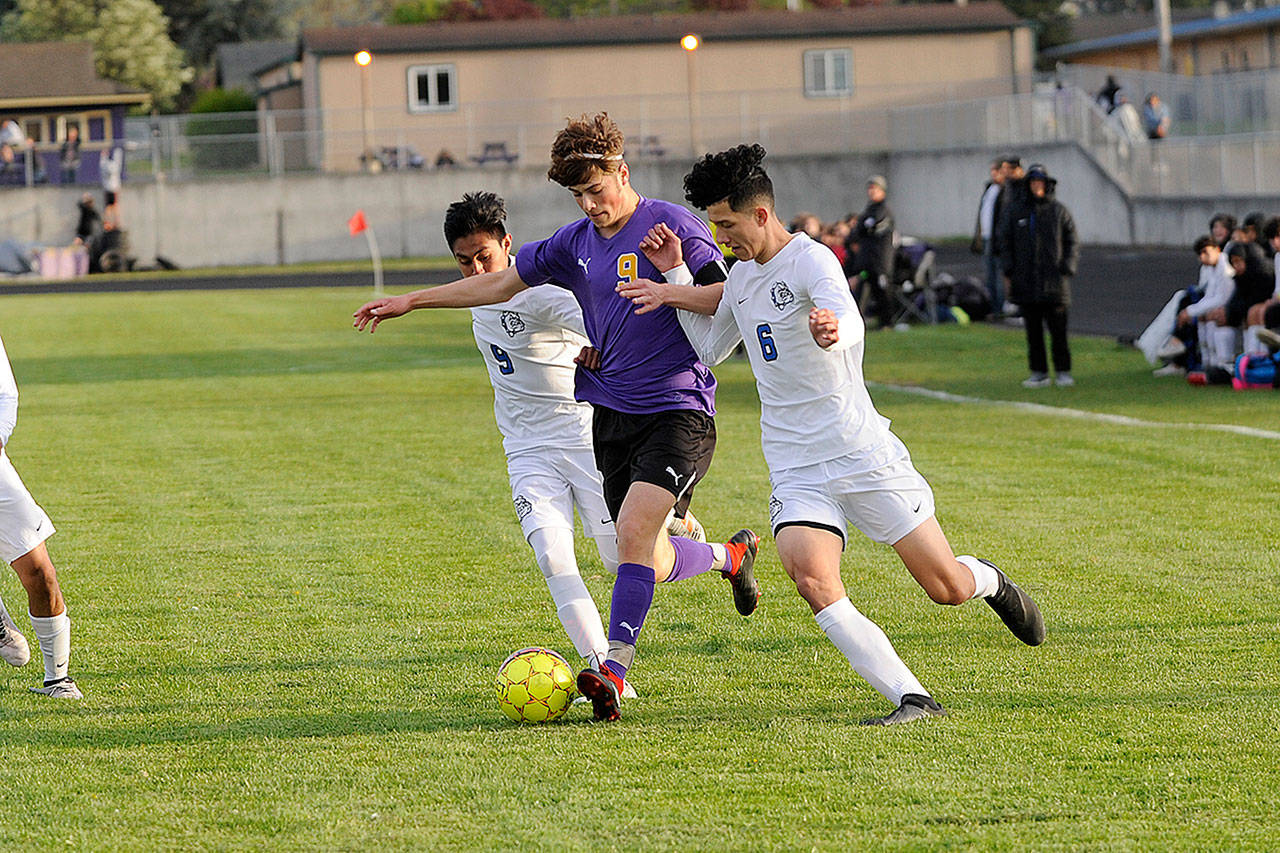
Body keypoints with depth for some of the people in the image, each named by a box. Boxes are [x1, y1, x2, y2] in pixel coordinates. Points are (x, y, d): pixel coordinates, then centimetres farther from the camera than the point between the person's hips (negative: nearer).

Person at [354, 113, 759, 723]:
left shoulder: (671, 225, -8)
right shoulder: (575, 243, 11)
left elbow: (731, 295, -13)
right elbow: (501, 283, 20)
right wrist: (411, 301, 20)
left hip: (677, 411, -6)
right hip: (611, 415, 7)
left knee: (635, 529, -24)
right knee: (651, 563, 8)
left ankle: (614, 671, -26)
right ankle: (732, 555, 40)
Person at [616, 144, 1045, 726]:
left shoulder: (810, 260, -13)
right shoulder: (742, 274, 11)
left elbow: (849, 322, -33)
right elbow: (712, 347, 26)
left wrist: (834, 328, -58)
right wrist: (675, 279, 13)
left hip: (863, 455, -5)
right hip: (795, 470, 6)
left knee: (947, 588, 0)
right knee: (809, 575, -24)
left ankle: (989, 583, 39)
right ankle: (911, 699, -23)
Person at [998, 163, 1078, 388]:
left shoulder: (1059, 211, 6)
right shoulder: (1014, 211, 8)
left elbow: (1071, 243, 8)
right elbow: (1005, 243, 10)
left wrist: (1067, 268, -5)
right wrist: (1008, 272, 1)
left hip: (1053, 282, -1)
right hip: (1026, 282, 1)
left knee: (1058, 328, -2)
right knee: (1033, 330, 3)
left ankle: (1063, 371, 6)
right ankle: (1038, 373, 8)